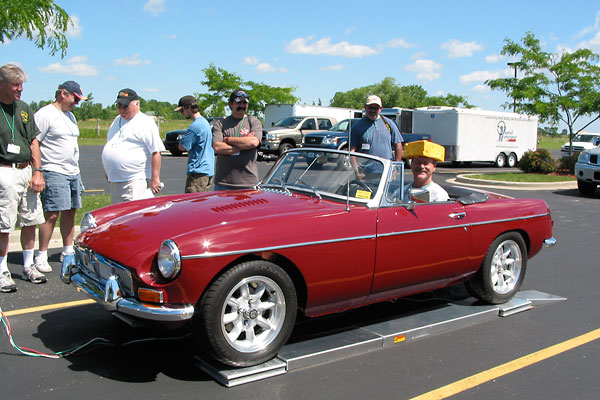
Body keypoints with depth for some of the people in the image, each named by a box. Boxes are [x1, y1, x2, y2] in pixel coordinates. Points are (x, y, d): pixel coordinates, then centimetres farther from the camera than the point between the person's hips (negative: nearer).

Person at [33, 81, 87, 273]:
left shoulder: (70, 116, 19)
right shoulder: (45, 114, -8)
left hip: (73, 172, 8)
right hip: (54, 173, -8)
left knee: (70, 213, 10)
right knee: (52, 214, -10)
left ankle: (68, 250, 20)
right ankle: (41, 256, -2)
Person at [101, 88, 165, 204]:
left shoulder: (146, 123, -8)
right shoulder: (117, 120, 18)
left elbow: (156, 152, -14)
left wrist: (155, 179, -18)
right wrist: (109, 171, 26)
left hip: (136, 181, -9)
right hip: (115, 181, 9)